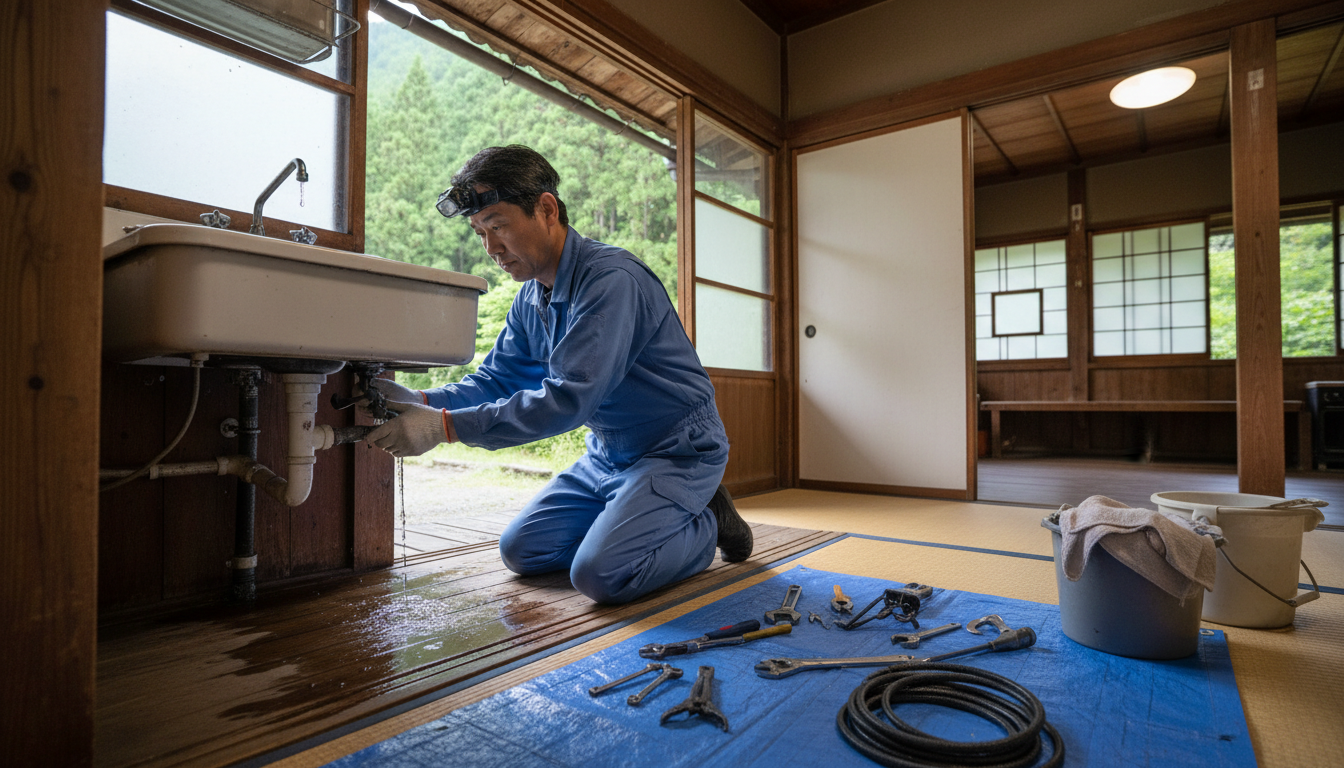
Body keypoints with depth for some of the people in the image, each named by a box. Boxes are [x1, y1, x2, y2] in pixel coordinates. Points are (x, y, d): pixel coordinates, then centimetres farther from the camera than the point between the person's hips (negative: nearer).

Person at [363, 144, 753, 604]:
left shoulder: (611, 280, -26)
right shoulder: (531, 297, 4)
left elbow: (569, 398, -33)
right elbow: (496, 379, 6)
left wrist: (445, 426, -33)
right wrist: (421, 402, -12)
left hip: (677, 451, -8)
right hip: (608, 456, 8)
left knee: (599, 574, -23)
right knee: (520, 550, 5)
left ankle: (706, 525, 3)